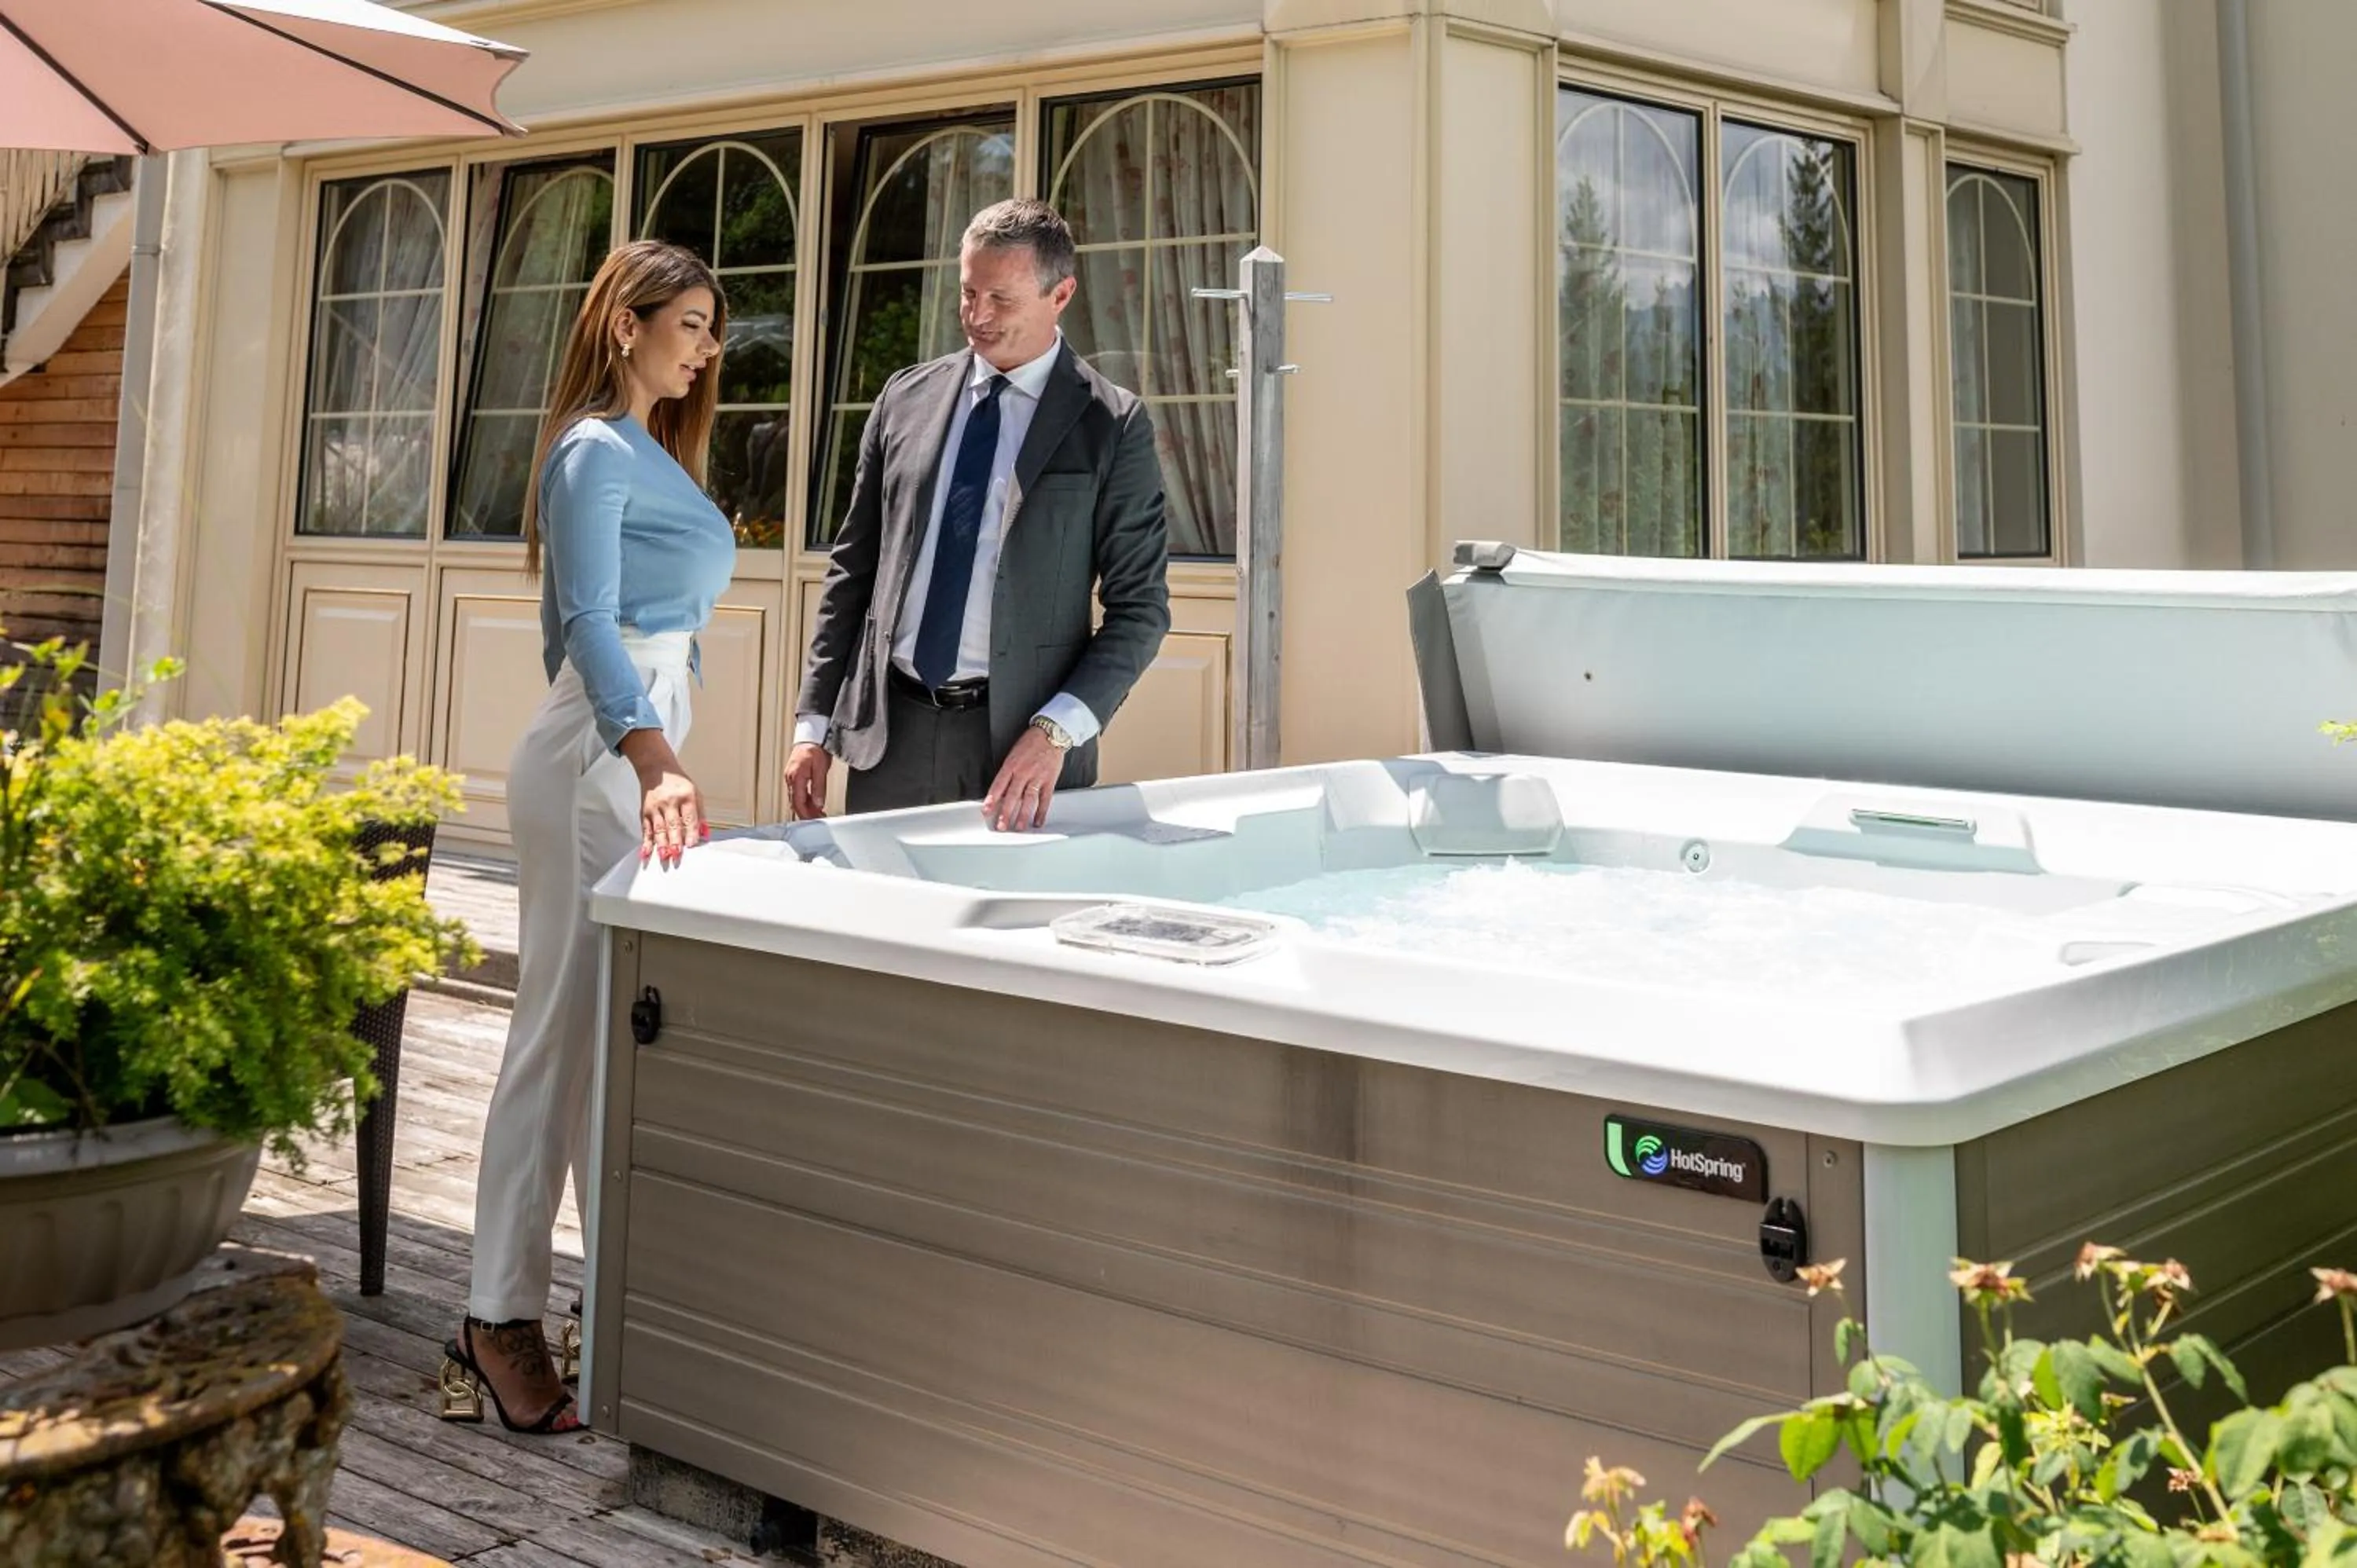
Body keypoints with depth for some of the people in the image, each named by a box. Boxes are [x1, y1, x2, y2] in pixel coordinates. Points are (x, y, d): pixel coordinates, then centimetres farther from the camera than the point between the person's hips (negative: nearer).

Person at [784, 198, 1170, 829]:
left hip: (1020, 737, -3)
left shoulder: (1112, 426, -2)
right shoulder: (905, 398, 8)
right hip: (889, 730, 3)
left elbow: (1139, 606, -3)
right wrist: (813, 723, 6)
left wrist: (1057, 731, -15)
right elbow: (852, 569, 11)